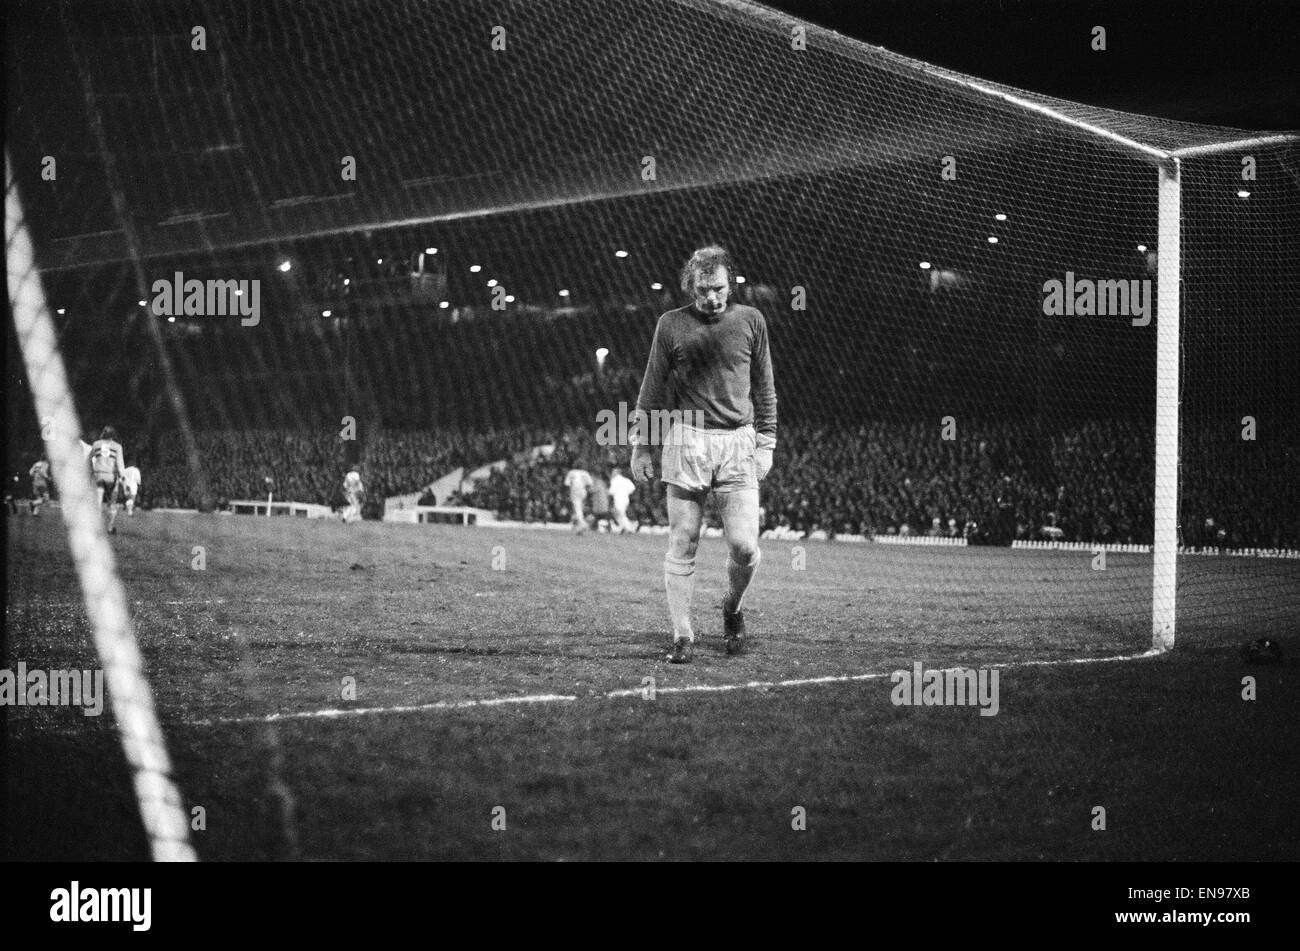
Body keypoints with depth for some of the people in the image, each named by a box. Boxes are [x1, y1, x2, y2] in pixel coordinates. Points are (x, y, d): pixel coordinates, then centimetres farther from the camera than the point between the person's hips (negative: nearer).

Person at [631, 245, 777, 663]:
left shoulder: (750, 321, 6)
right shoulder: (671, 325, 3)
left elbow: (765, 388, 13)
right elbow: (652, 390, 9)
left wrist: (765, 443, 8)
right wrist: (641, 446, 7)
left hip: (738, 443, 0)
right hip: (686, 441, 0)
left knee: (744, 545, -8)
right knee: (682, 545, -1)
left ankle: (732, 608, 21)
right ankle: (682, 635, 7)